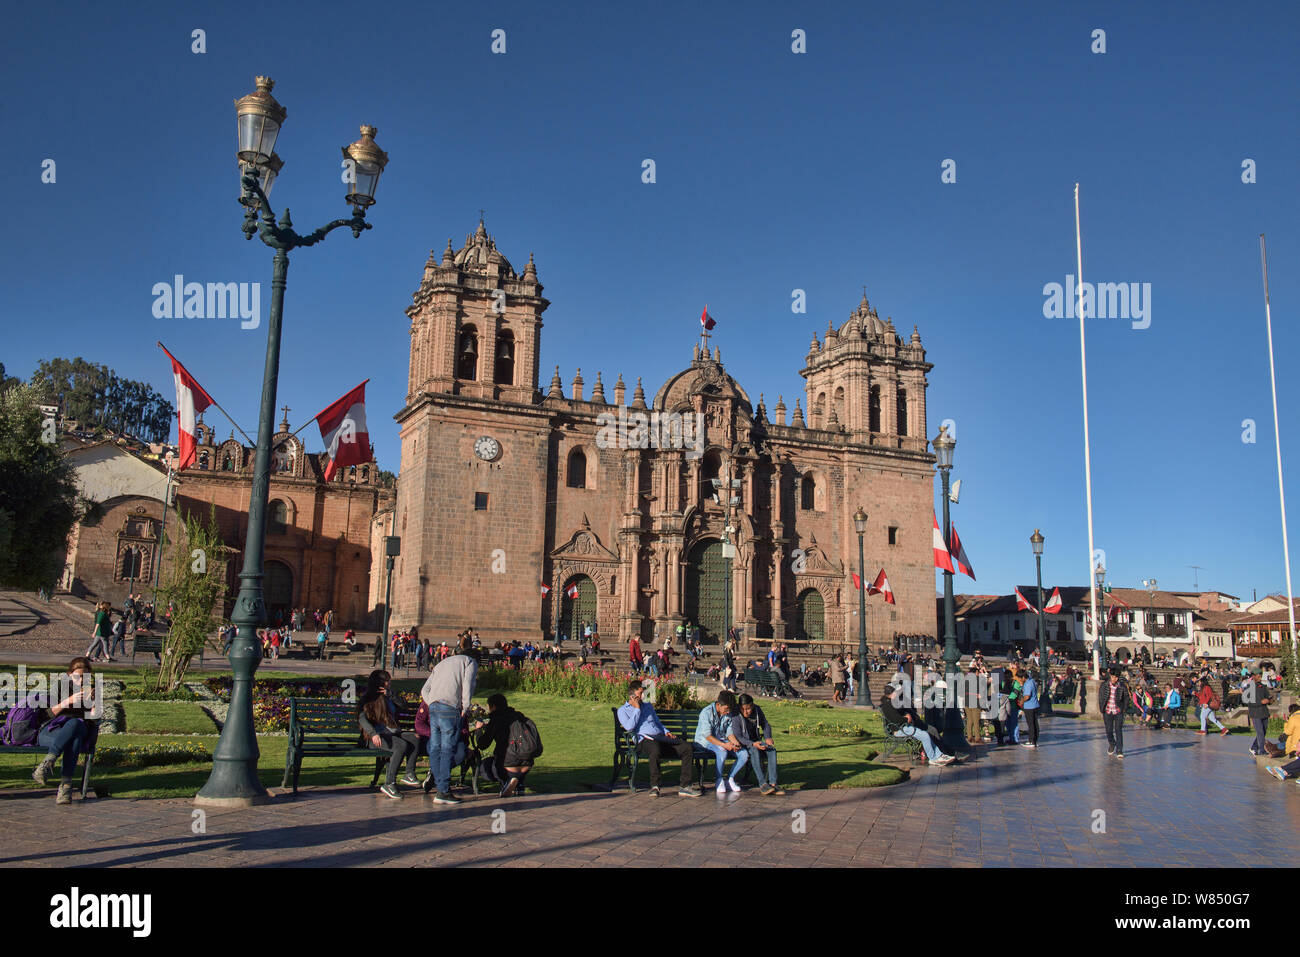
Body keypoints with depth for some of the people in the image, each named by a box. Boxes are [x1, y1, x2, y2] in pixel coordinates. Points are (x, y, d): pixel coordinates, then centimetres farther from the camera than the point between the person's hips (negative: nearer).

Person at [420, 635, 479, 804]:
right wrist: (465, 708, 1)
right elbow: (467, 686, -6)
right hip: (450, 709, -6)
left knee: (435, 749, 7)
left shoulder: (443, 662, 29)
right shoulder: (470, 662, 12)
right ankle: (443, 792, -8)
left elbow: (424, 690, 22)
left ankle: (439, 787, 8)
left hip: (433, 707, 6)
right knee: (447, 749, -6)